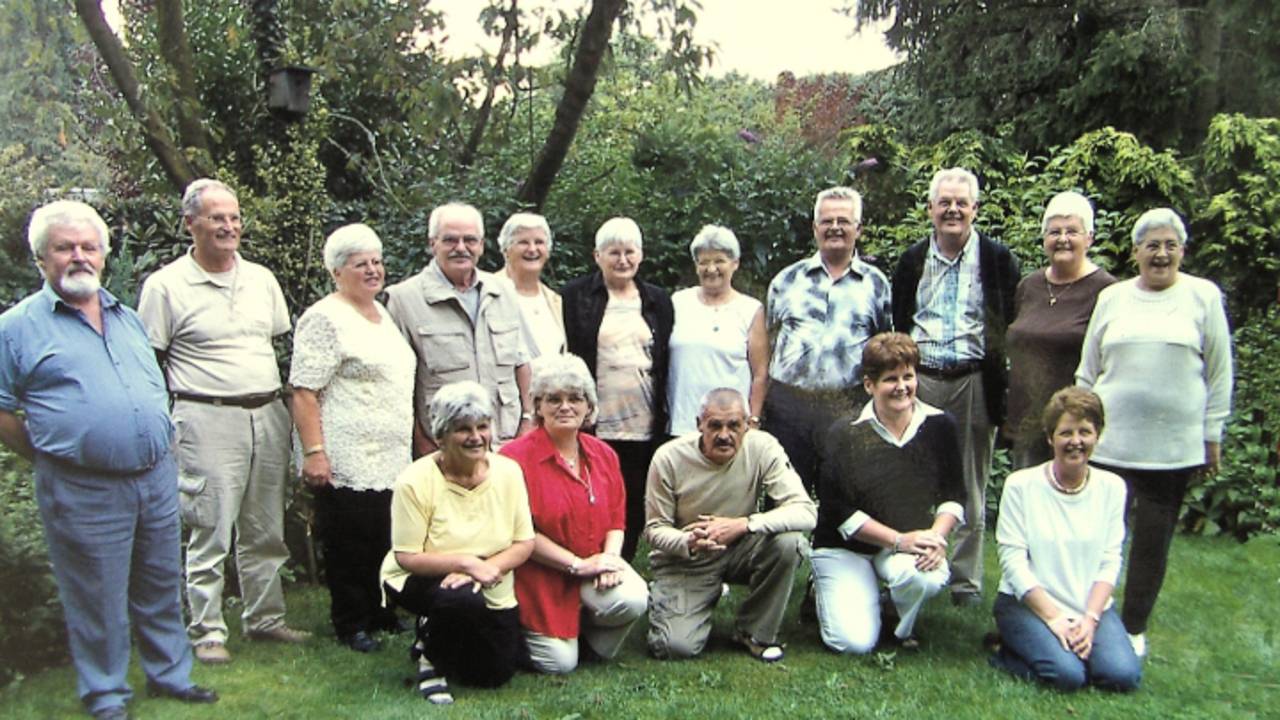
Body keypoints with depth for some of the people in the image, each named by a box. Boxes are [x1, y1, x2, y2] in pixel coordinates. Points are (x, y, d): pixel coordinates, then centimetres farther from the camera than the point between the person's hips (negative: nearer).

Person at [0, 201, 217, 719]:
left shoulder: (127, 317, 14)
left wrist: (157, 450, 13)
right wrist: (55, 459, -3)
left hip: (157, 478, 5)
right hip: (84, 492, -5)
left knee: (161, 587, 16)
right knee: (98, 599, 7)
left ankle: (169, 673, 32)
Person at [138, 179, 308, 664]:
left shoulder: (262, 279, 12)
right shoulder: (166, 286, -3)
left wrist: (281, 402, 12)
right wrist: (163, 425, -7)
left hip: (269, 415, 5)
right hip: (208, 419, -5)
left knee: (265, 530, 13)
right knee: (210, 533, -1)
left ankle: (265, 618, 26)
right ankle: (206, 632, 12)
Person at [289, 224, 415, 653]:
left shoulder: (382, 313, 17)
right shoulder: (324, 319, -9)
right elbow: (304, 392, -15)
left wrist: (419, 438, 23)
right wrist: (314, 452, -21)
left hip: (391, 459, 8)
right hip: (347, 462, -8)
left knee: (386, 541, 13)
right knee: (350, 546, 1)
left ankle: (381, 614, 26)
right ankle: (351, 625, 15)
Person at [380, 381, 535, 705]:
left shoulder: (508, 471, -10)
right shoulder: (415, 482, -20)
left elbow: (524, 543, -8)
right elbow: (407, 557, -20)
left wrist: (490, 567, -27)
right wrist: (468, 562, -30)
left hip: (492, 593, 5)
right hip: (420, 581, -4)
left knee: (497, 674, 1)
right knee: (464, 599, -37)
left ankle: (434, 633, 29)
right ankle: (431, 656, -4)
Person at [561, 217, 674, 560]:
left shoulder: (658, 301, 13)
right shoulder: (575, 297, 3)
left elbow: (667, 364, 15)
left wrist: (665, 418, 9)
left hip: (645, 429, 3)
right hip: (594, 428, -3)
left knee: (634, 514, 7)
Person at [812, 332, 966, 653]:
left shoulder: (939, 425, -3)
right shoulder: (845, 434, -12)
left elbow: (954, 494, 1)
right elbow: (837, 510, -14)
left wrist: (936, 536, -19)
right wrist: (899, 540, -21)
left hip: (910, 542, 2)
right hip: (845, 547, -2)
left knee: (929, 577, -34)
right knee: (855, 642, -17)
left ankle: (905, 629, 3)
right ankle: (826, 591, 19)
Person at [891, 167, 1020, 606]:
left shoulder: (998, 260, 2)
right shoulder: (912, 261, 9)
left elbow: (1014, 325, 0)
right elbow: (897, 324, 11)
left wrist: (1005, 383, -8)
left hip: (974, 383, -1)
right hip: (920, 379, 2)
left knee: (971, 489, 7)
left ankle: (966, 581, 18)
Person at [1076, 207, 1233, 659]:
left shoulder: (1203, 297, 3)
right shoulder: (1112, 298, 8)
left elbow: (1219, 373, 6)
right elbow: (1087, 372, 13)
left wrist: (1212, 436, 4)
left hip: (1173, 447, -1)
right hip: (1109, 442, 1)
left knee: (1153, 543, 7)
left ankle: (1134, 630, 22)